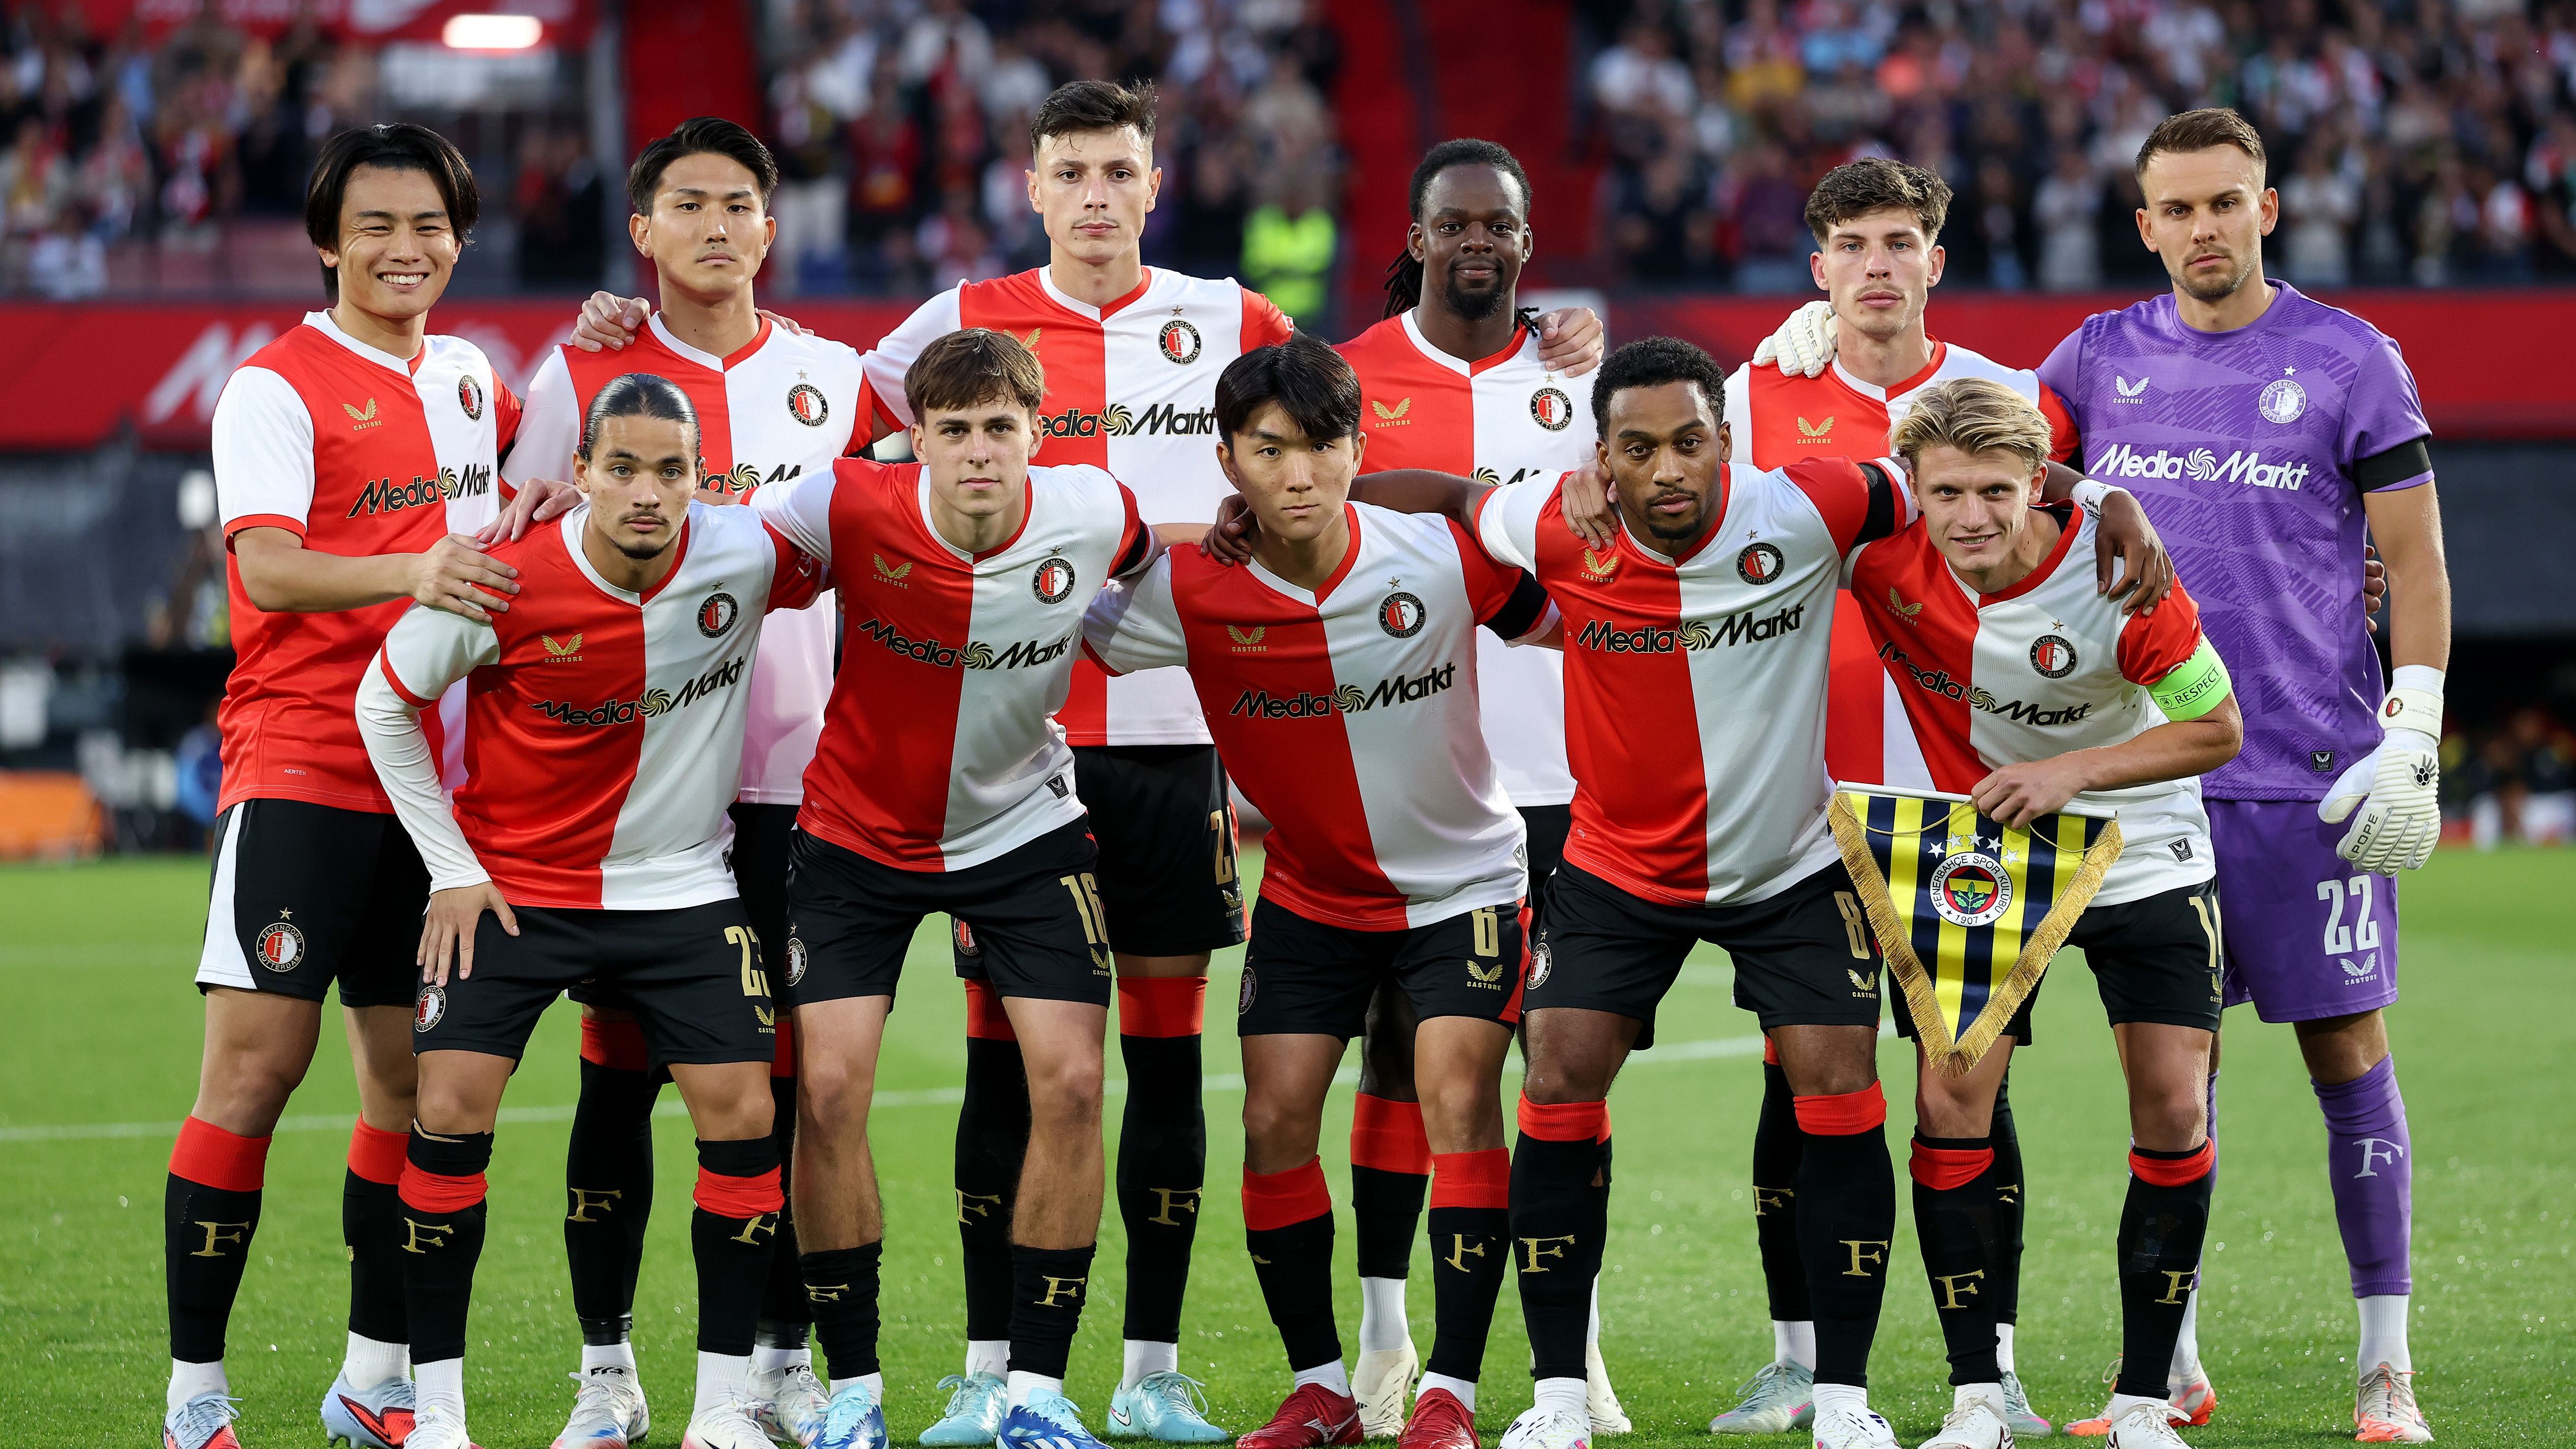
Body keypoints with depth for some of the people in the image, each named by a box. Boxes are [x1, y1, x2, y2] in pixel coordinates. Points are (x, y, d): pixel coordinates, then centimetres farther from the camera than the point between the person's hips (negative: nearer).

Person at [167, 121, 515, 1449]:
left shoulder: (468, 377, 13)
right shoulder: (276, 386, -7)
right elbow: (266, 565, -21)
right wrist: (408, 571, -39)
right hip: (301, 770, -6)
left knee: (412, 1076, 7)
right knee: (256, 1063, -11)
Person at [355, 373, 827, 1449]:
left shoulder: (746, 559, -15)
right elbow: (384, 702, -3)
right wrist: (452, 868, -4)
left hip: (680, 886, 2)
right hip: (510, 887, -2)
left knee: (743, 1117, -7)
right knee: (451, 1110, -12)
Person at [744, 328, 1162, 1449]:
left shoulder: (1093, 515, -16)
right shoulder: (845, 509, -23)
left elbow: (1150, 564, 10)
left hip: (1026, 827, 1)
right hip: (856, 837, -1)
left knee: (1071, 1082, -10)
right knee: (829, 1086, -12)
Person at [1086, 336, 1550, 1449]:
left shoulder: (1447, 555, -19)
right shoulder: (1189, 595, -17)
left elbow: (1564, 621, -3)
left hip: (1461, 883, -2)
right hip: (1310, 892, 2)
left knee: (1458, 1104, -14)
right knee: (1275, 1120, -4)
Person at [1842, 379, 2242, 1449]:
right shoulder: (1880, 550, -21)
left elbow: (2217, 728, -16)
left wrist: (2072, 771, -26)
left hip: (2139, 860, -1)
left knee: (2172, 1111, -7)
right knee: (1951, 1101, -9)